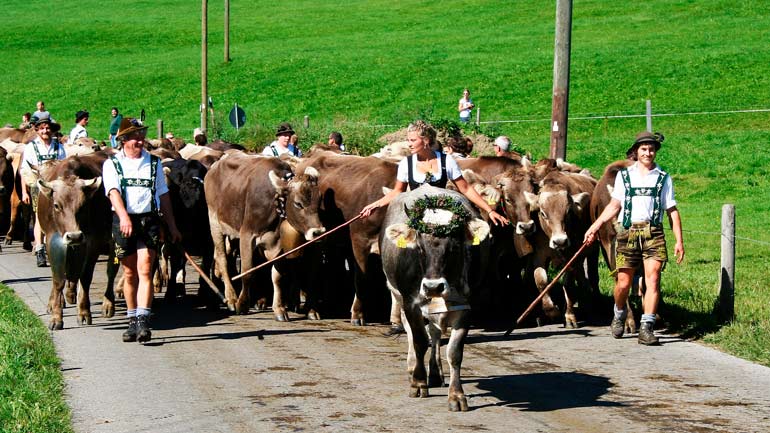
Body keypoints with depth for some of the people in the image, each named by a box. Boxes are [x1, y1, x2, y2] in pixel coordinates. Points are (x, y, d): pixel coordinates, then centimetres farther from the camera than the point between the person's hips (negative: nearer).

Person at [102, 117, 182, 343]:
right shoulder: (111, 164, 5)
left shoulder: (154, 162, 11)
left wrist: (173, 227, 15)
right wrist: (124, 216, -29)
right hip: (123, 221, 0)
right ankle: (132, 321, 18)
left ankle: (143, 321, -18)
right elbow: (113, 192, -11)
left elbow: (164, 196, 16)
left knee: (144, 271, -11)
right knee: (130, 274, 8)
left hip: (149, 220, 0)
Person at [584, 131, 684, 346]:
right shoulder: (624, 175, 12)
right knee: (623, 282, 2)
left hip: (653, 233, 0)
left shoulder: (663, 178, 10)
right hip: (627, 232, 1)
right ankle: (619, 315, 31)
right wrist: (594, 227, 6)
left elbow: (672, 211, 10)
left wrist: (679, 241, 4)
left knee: (653, 280, -12)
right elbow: (614, 206, 14)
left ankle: (646, 328, -12)